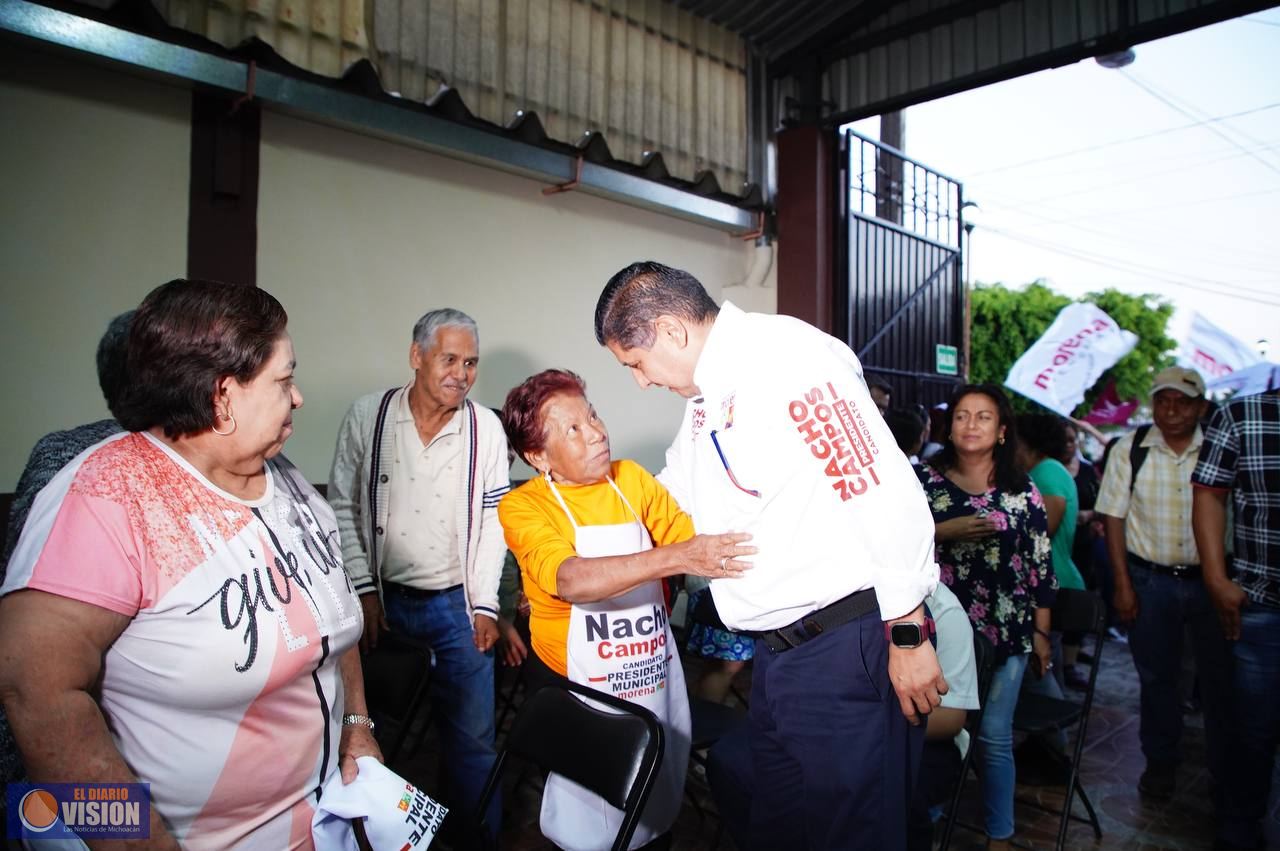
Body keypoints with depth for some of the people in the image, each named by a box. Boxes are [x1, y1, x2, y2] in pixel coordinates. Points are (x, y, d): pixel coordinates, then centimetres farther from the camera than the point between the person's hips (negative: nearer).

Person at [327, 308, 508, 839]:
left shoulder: (486, 427, -5)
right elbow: (344, 508, 0)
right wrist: (362, 591, -4)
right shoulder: (367, 416, -5)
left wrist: (484, 605, -2)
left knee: (473, 738, 6)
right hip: (383, 600, 0)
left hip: (457, 602, 0)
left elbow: (493, 520, -1)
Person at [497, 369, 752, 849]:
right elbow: (571, 580, -30)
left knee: (658, 808, 19)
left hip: (656, 674, 4)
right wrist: (673, 558, -39)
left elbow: (690, 540, -4)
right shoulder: (522, 507, -13)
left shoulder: (633, 479, 0)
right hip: (579, 684, -4)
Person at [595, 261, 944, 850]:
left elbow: (886, 498, -22)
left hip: (844, 647, -9)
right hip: (775, 652, 9)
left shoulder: (787, 359, -19)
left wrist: (907, 637, -17)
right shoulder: (707, 394, 12)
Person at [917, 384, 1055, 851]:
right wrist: (945, 531, -16)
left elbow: (1041, 565, 5)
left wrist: (1041, 632, 5)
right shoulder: (926, 479, 0)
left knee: (994, 736, 6)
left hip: (1004, 630, 0)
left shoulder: (1022, 489, 2)